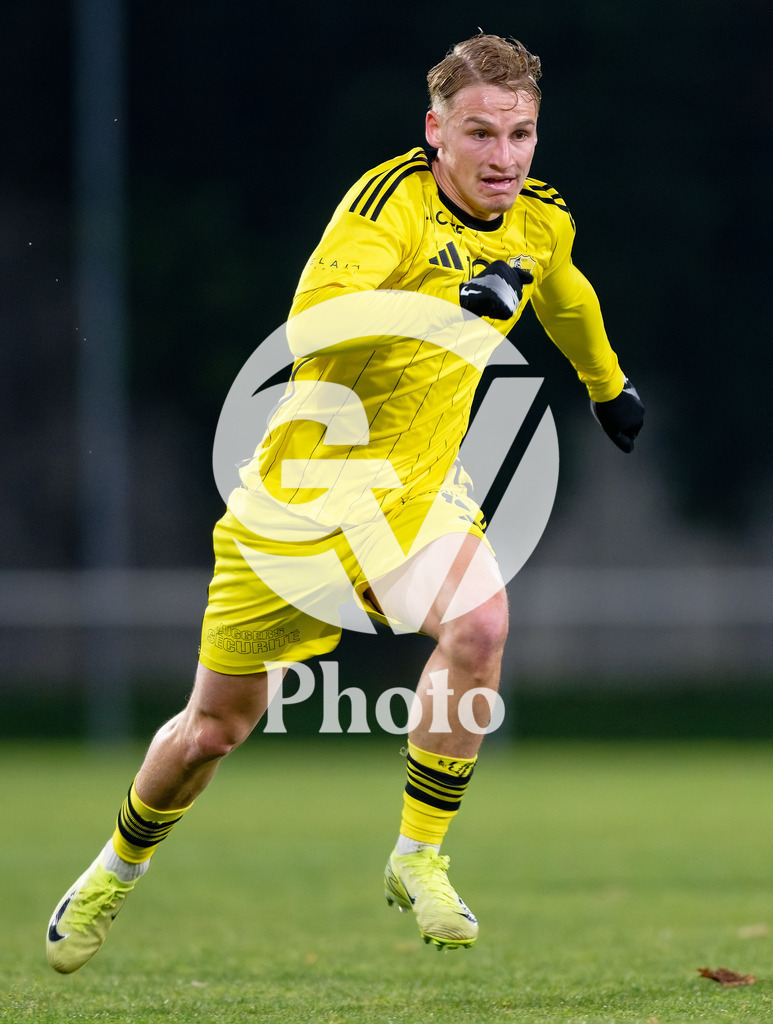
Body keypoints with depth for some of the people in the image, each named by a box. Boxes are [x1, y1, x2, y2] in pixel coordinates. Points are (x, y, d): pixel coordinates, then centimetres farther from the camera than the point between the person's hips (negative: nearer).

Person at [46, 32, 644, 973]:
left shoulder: (541, 223, -1)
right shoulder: (394, 199, -22)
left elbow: (566, 304, 24)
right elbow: (315, 316, -39)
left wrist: (608, 389, 40)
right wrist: (451, 301, -48)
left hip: (415, 488, 4)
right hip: (305, 483, -4)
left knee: (478, 624, -28)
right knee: (217, 725, 7)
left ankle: (419, 860, -11)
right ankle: (117, 871, 37)